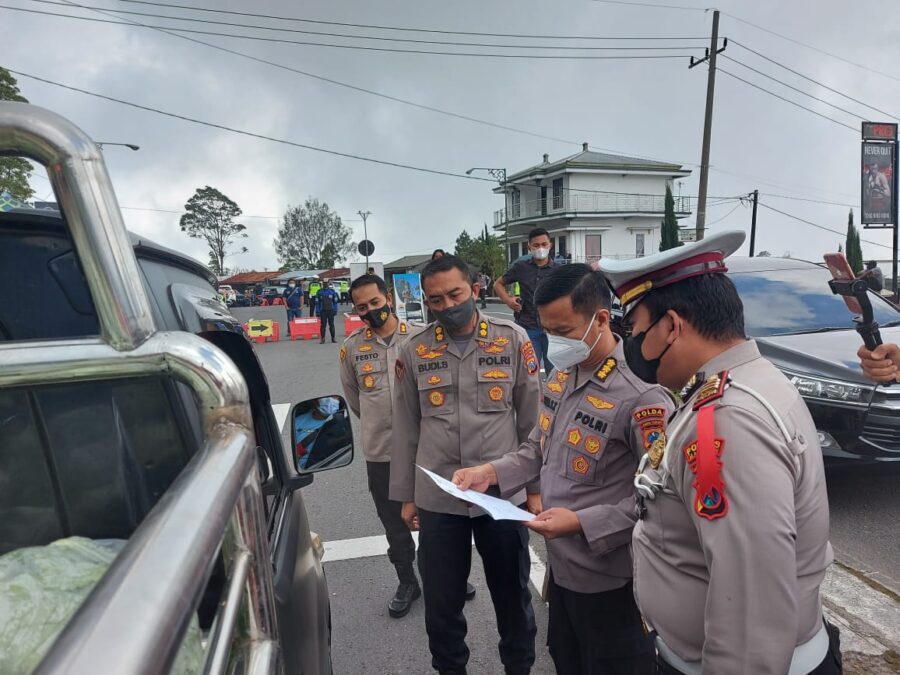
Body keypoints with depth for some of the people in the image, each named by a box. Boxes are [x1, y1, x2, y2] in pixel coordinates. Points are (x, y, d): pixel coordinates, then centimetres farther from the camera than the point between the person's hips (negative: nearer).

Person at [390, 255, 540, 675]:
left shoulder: (513, 339, -5)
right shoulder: (413, 350, -1)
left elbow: (532, 419, 0)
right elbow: (405, 428, 5)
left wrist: (536, 484, 1)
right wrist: (405, 495, 7)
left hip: (503, 493, -1)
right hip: (436, 498, 1)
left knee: (512, 595, 18)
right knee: (441, 601, 16)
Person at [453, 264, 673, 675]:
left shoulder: (640, 396, -26)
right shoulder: (560, 376, 2)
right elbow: (538, 449, 11)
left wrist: (583, 524, -29)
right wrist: (491, 473, -4)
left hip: (608, 579, -8)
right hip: (561, 565, 8)